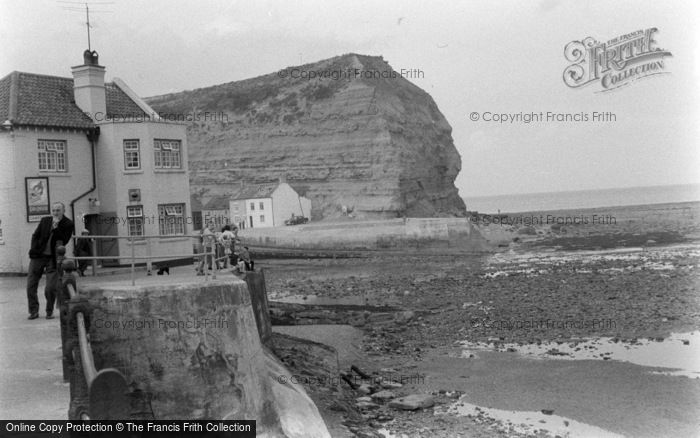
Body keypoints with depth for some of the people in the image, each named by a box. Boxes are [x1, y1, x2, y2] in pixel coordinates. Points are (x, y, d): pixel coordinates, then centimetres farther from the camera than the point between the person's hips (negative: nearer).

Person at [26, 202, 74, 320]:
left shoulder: (68, 224, -5)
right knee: (31, 285, 3)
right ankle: (33, 311, 16)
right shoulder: (44, 221, 6)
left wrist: (56, 227, -21)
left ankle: (49, 311, 13)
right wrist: (33, 250, 0)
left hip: (53, 258, -3)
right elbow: (35, 235, 13)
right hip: (38, 256, 3)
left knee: (51, 288, -8)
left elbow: (64, 240, -15)